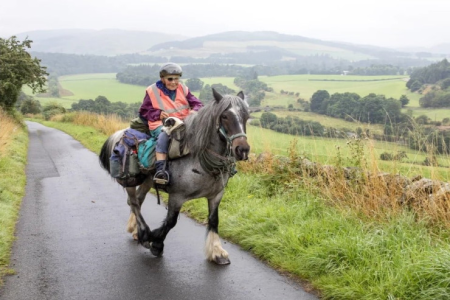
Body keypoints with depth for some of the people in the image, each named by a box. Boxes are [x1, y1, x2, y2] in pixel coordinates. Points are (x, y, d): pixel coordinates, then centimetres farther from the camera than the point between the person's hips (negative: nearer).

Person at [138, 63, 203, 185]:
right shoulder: (152, 91, 4)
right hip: (162, 124, -3)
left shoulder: (183, 89, 11)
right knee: (164, 135, -37)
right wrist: (158, 114, -12)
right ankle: (160, 169, -43)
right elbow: (144, 112, 8)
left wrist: (195, 111, -14)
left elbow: (198, 104, 11)